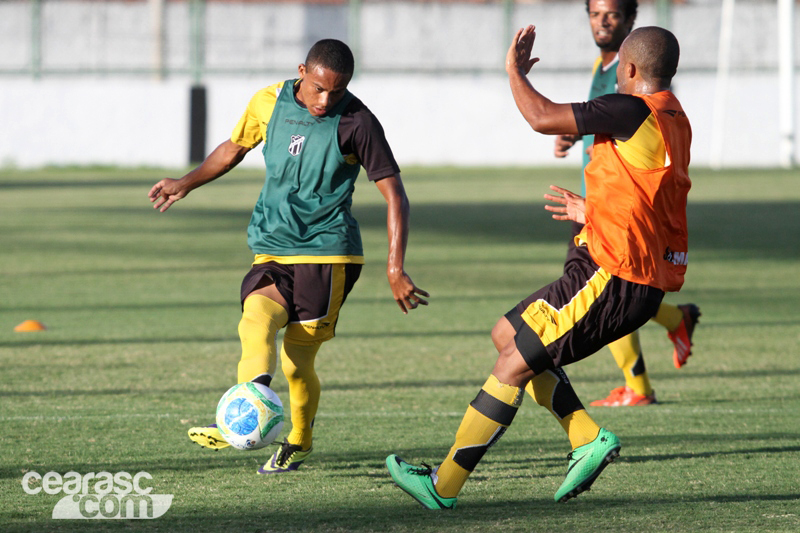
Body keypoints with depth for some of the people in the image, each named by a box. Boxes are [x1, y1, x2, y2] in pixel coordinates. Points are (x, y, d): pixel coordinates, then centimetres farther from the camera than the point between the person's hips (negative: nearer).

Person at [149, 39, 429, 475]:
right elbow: (235, 147, 24)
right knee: (257, 314, -26)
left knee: (296, 360, -5)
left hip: (325, 251, -4)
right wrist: (186, 184, 27)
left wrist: (396, 270, -14)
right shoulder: (269, 102, 3)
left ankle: (299, 441, 18)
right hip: (272, 248, 4)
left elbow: (394, 195, -8)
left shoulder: (356, 123, -9)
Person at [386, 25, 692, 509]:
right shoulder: (673, 120, 15)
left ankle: (444, 486, 0)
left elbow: (543, 118, -17)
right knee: (508, 335, 16)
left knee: (513, 363, -4)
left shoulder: (632, 111, -14)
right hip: (644, 281, 9)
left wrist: (515, 71, 0)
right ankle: (589, 439, 8)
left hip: (610, 274, -9)